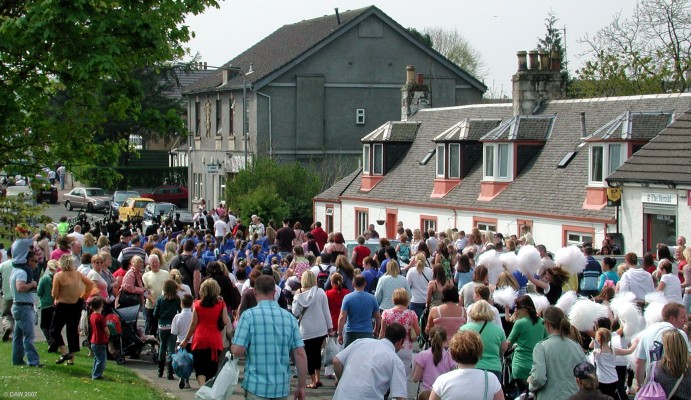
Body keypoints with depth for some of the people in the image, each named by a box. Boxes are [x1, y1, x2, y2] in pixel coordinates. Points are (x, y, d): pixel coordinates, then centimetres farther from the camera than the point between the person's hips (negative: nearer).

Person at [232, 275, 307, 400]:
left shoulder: (249, 315, -8)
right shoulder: (289, 318, 2)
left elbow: (237, 351, -13)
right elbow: (300, 355, -1)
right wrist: (301, 386, 7)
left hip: (257, 387, -3)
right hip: (282, 388, 3)